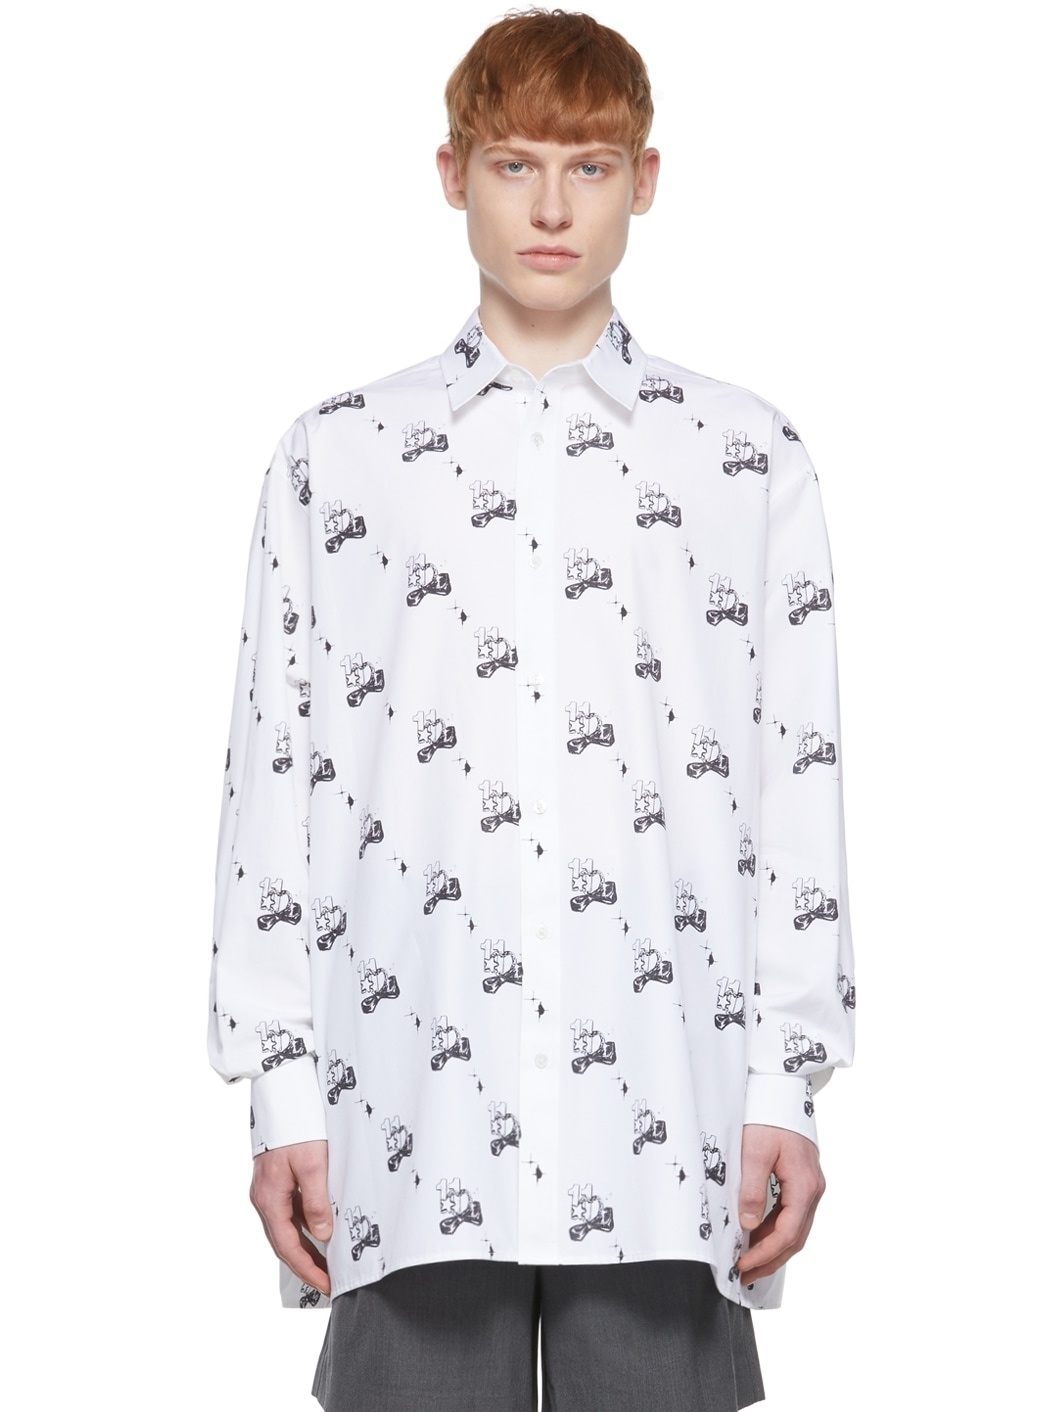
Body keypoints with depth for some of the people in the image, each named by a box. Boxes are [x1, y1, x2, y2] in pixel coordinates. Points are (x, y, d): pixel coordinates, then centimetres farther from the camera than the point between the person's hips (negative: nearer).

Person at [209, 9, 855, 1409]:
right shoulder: (338, 456, 9)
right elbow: (274, 780, 7)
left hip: (670, 1130, 0)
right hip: (411, 1120, 0)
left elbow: (800, 786, 7)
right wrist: (282, 1094, 4)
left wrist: (786, 1088, 2)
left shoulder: (747, 457, 8)